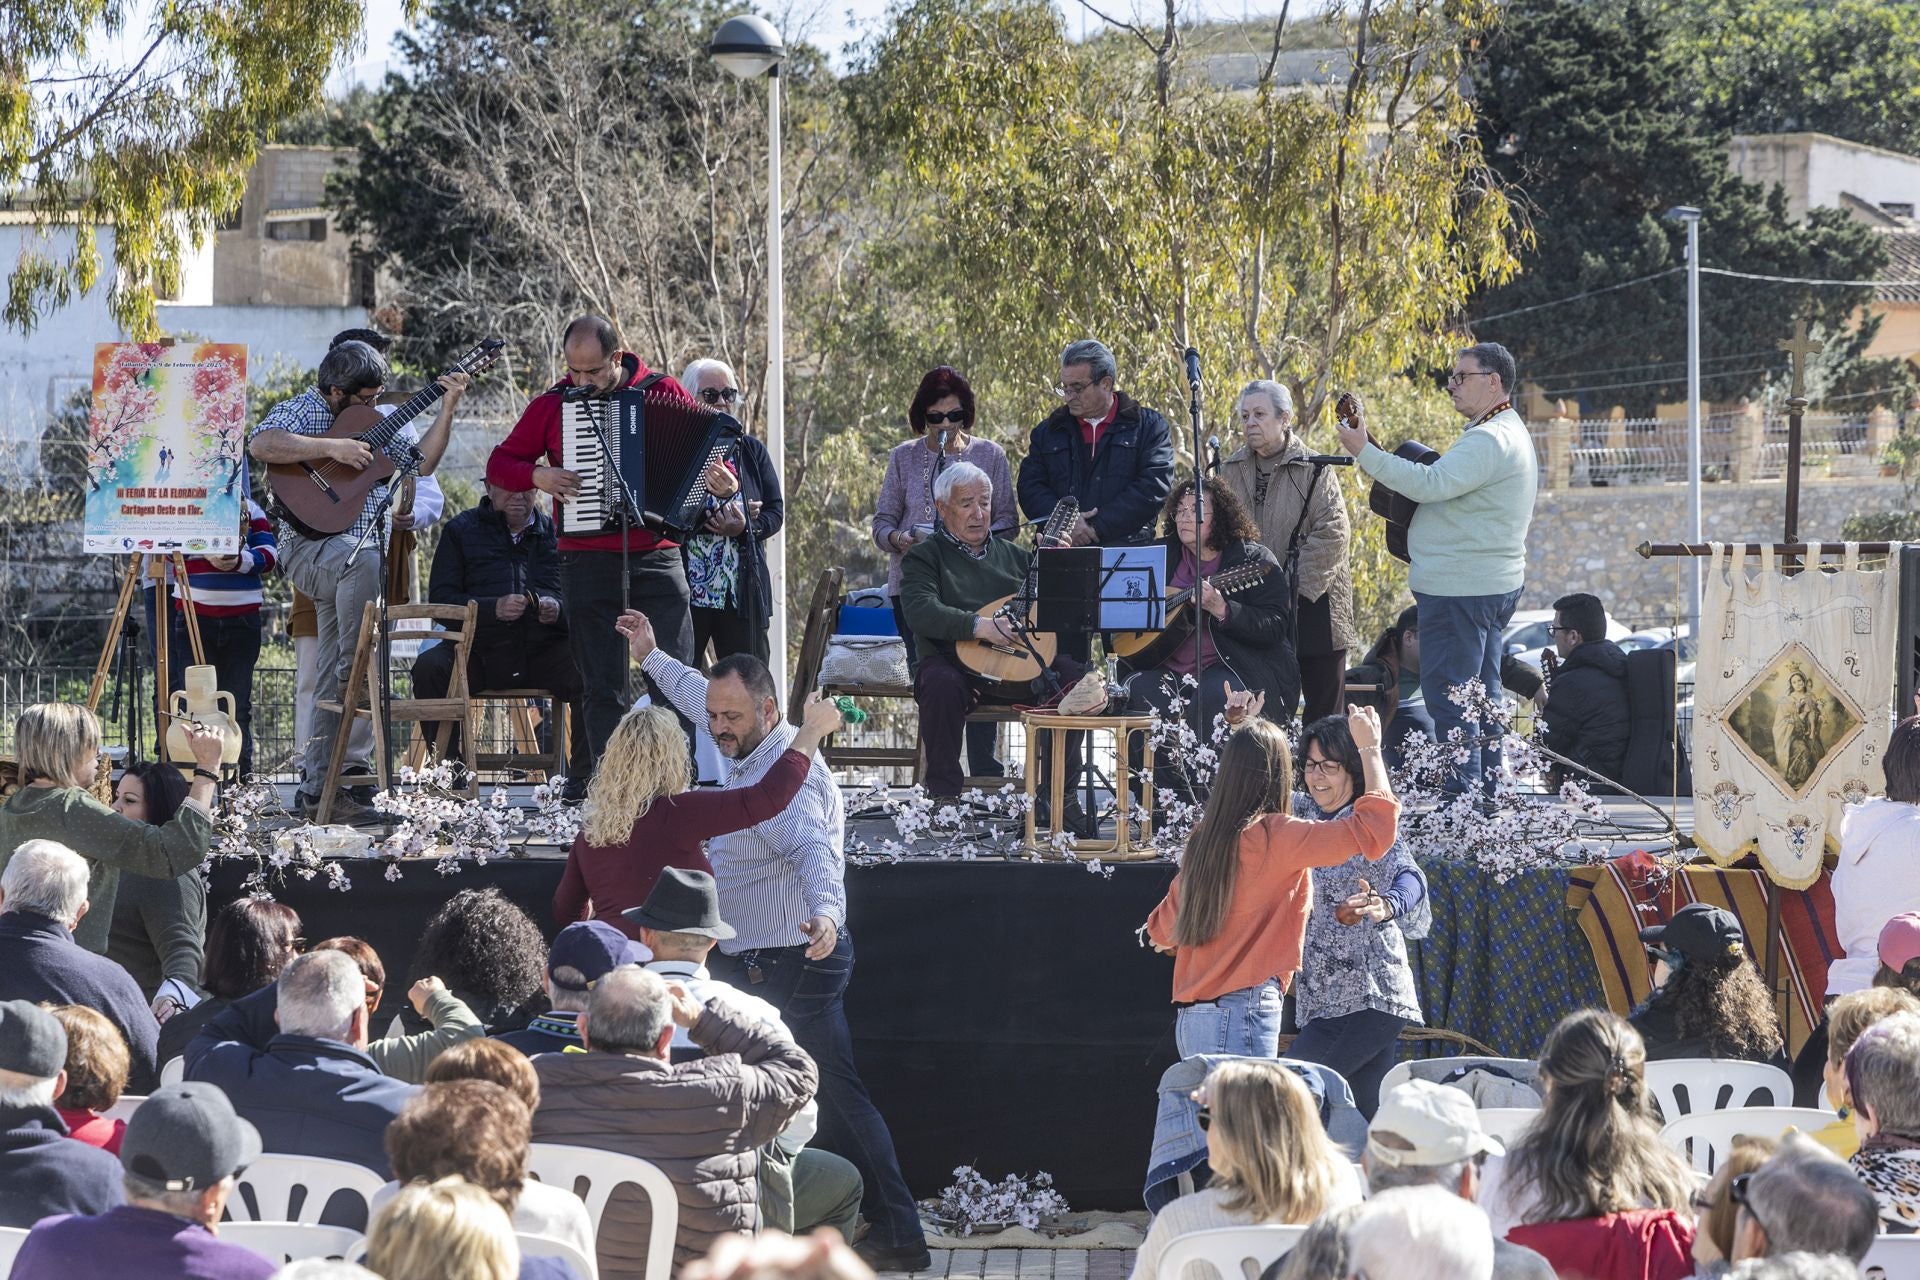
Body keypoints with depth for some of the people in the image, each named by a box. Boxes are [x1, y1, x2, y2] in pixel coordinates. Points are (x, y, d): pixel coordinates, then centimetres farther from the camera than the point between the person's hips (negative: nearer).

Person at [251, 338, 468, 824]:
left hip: (356, 548, 7)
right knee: (363, 563, -40)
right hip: (309, 543, -7)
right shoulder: (300, 412, -5)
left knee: (332, 680, 2)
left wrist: (447, 409, 6)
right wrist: (332, 448, -26)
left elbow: (421, 461, 15)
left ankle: (318, 786, 2)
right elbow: (260, 446, -25)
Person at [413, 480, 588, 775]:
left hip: (545, 650, 0)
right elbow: (440, 600, 2)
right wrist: (493, 609, -15)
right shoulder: (461, 530, 12)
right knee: (429, 668, -30)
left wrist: (558, 609, -11)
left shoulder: (554, 531, 18)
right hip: (480, 650, 0)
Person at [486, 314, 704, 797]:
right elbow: (500, 464, 12)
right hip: (587, 564, 0)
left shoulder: (664, 393, 5)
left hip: (656, 559, 0)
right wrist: (537, 476, -8)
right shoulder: (554, 405, 6)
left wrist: (722, 483, -8)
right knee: (604, 687, -1)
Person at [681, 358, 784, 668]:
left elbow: (776, 512, 7)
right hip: (686, 592, -3)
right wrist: (715, 520, -17)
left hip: (743, 593, 3)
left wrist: (744, 527, -13)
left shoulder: (752, 452, 13)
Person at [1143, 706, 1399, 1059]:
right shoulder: (1275, 836, -10)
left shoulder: (1203, 838, 11)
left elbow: (1162, 931, 20)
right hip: (1243, 1013, -8)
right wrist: (1369, 749, 3)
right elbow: (1374, 831, -10)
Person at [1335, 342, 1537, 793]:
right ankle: (1488, 791, 18)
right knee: (1481, 692, 14)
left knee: (1448, 693, -11)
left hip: (1460, 587, -12)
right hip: (1490, 584, 12)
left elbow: (1431, 484, -26)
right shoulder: (1504, 432, 19)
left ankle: (1461, 795, -12)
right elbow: (1447, 483, 24)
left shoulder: (1490, 440, -18)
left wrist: (1365, 453, -24)